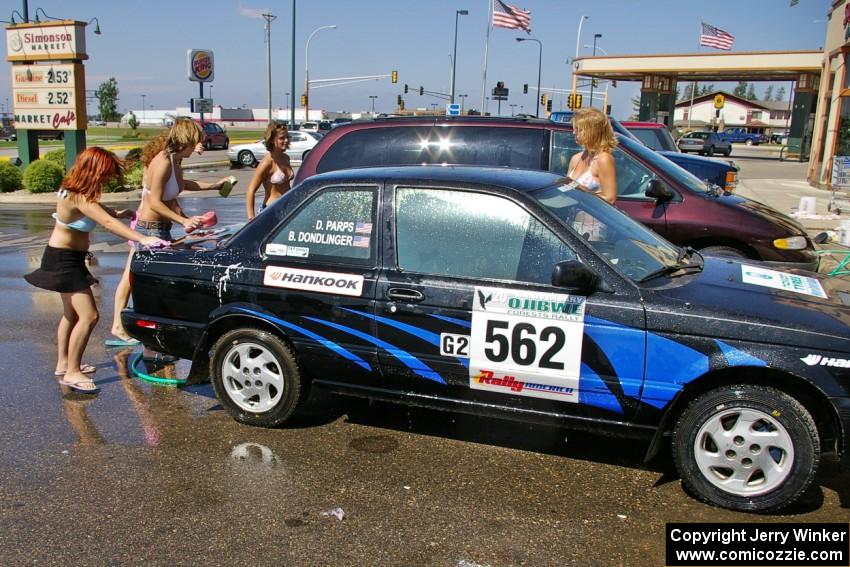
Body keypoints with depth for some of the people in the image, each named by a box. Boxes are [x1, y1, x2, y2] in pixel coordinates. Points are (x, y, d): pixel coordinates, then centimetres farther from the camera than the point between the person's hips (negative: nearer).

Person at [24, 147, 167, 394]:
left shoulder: (77, 191, 3)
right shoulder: (79, 197, -26)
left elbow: (101, 210, 22)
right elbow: (108, 222, -38)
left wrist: (121, 213, 13)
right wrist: (142, 239, -45)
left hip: (69, 258, 11)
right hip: (63, 260, -11)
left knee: (72, 313, 21)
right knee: (88, 316, -13)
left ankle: (63, 363, 33)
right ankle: (71, 373, -6)